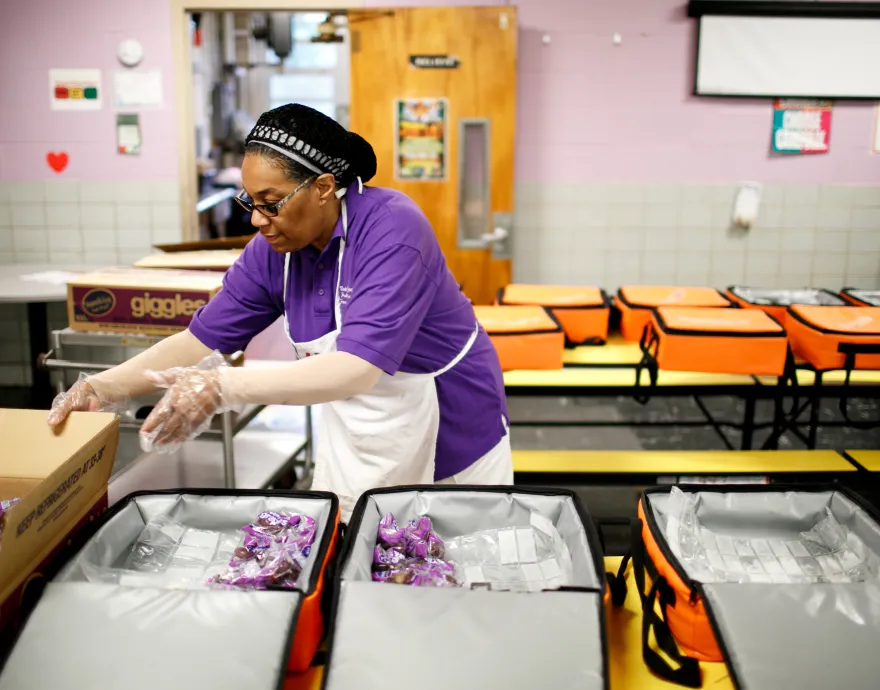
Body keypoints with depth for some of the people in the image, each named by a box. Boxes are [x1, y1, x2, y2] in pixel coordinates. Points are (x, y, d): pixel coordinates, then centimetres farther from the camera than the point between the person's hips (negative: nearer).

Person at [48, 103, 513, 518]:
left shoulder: (392, 230, -27)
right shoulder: (272, 249, -8)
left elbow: (357, 369, -37)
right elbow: (203, 339, -2)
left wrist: (224, 388, -45)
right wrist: (103, 388, -14)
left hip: (449, 440, -5)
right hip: (355, 441, 5)